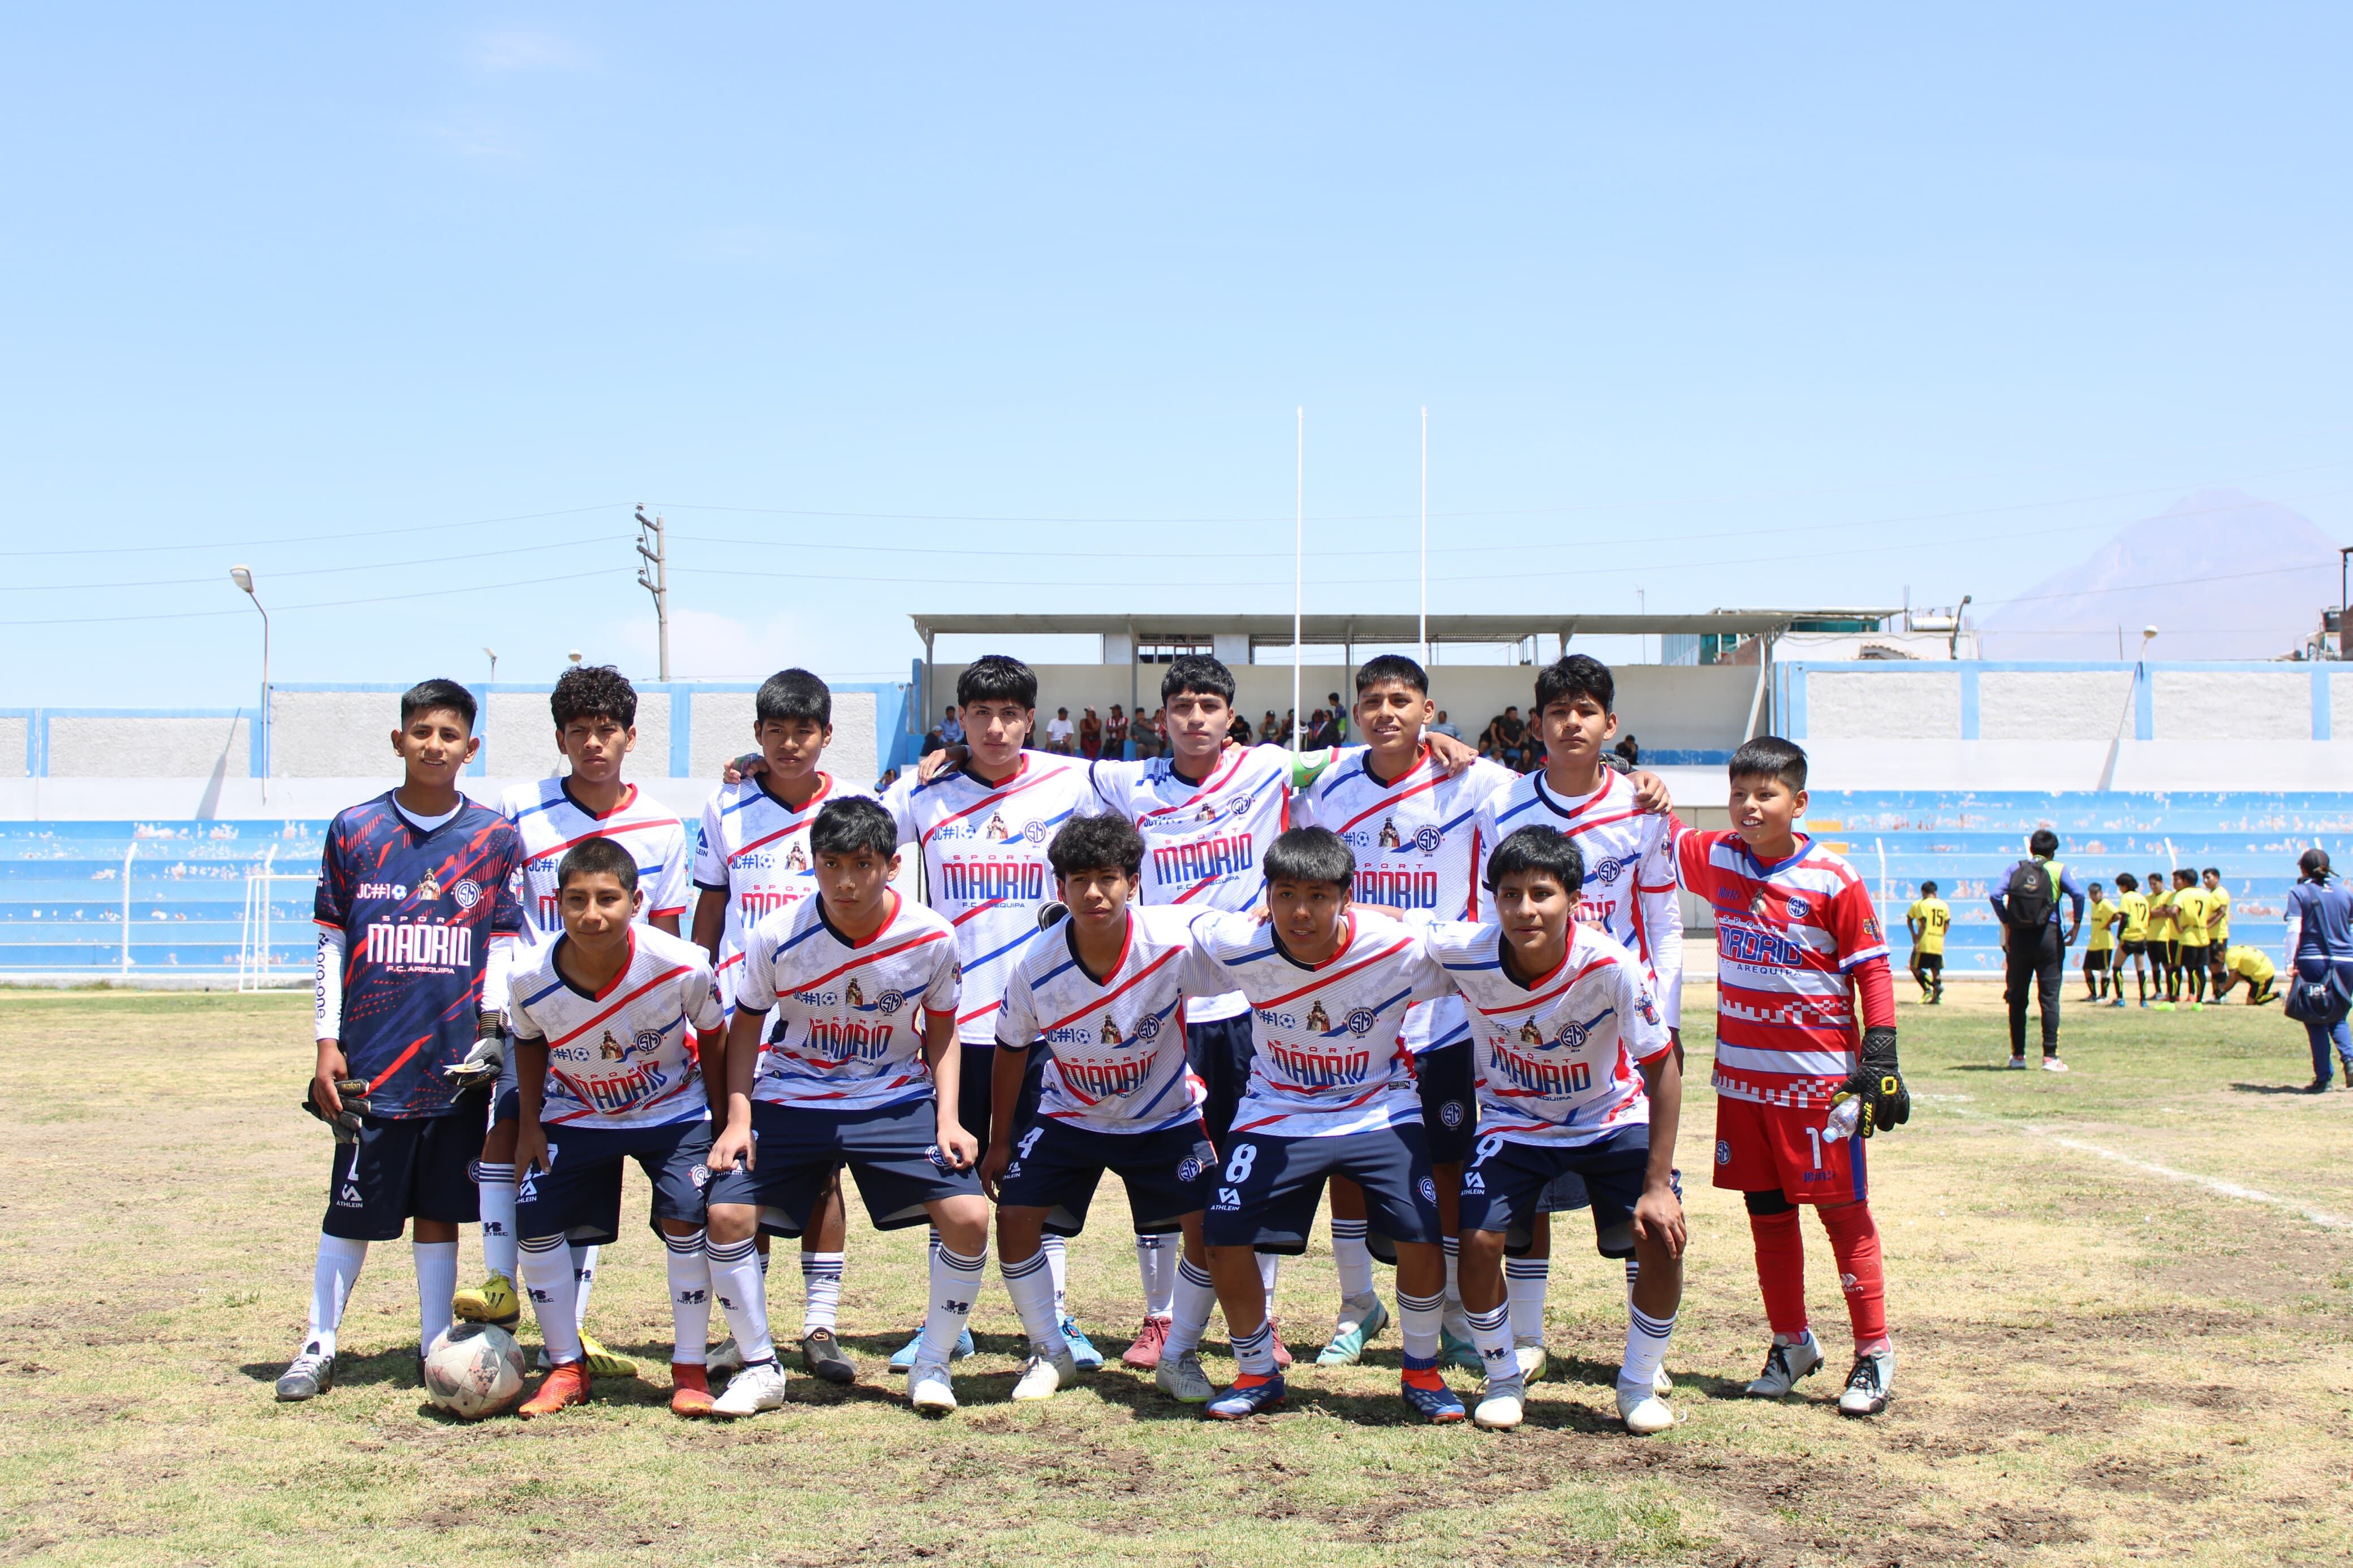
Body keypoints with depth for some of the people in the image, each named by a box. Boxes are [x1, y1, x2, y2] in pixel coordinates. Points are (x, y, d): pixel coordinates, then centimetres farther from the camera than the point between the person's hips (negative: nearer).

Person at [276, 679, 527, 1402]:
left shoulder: (495, 838, 4)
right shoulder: (354, 829, 3)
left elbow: (505, 946, 8)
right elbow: (332, 943, 6)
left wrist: (494, 1029, -2)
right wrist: (327, 1044, 2)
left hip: (455, 1065, 1)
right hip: (370, 1063, -1)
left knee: (440, 1209, 8)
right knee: (351, 1211, 4)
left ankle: (435, 1349, 19)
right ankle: (318, 1348, 17)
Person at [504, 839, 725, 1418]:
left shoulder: (682, 966, -31)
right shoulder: (530, 978, -24)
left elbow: (713, 1038, -10)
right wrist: (529, 1124, -3)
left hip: (672, 1109, -2)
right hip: (576, 1114, 2)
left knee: (686, 1220, -16)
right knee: (535, 1224, -5)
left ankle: (690, 1370, 2)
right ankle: (567, 1369, 13)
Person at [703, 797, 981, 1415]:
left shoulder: (931, 937, -13)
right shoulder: (776, 936, -15)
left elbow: (941, 1031, 3)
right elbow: (745, 1027, 1)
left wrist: (948, 1118, -8)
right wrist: (738, 1119, -10)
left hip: (897, 1101, 0)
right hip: (792, 1101, 0)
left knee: (969, 1215, -18)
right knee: (726, 1214, -18)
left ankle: (932, 1365, 6)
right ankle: (760, 1368, 5)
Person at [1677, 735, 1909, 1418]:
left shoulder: (1833, 879, -9)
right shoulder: (1717, 860, 3)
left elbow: (1871, 970, -7)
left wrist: (1879, 1060, -11)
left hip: (1820, 1074, -5)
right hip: (1743, 1073, 5)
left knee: (1842, 1209, 0)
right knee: (1766, 1210, 11)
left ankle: (1874, 1351, 7)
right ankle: (1790, 1342, 24)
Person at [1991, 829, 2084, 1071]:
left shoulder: (2016, 869, 9)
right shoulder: (2058, 869, 3)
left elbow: (1997, 895, -4)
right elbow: (2078, 894, -12)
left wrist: (2006, 923, 2)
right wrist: (2076, 924, -2)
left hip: (2018, 936, 2)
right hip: (2048, 936, -2)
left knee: (2017, 997, 11)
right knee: (2049, 997, -1)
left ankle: (2018, 1055, 14)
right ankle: (2050, 1057, -5)